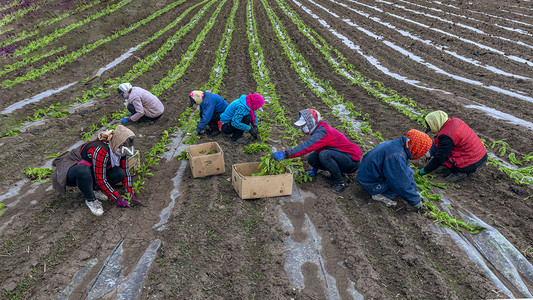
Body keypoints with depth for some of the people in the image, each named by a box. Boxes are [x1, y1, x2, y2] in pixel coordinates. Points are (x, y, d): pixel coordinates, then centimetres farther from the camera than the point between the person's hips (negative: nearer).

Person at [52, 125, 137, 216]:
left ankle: (95, 188, 3)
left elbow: (126, 171, -2)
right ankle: (90, 199, -17)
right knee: (83, 171, -42)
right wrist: (117, 198, -25)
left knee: (119, 174, -18)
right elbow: (100, 180, -31)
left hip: (91, 171, 6)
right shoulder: (101, 150, -36)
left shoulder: (122, 150, -14)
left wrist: (130, 193, -8)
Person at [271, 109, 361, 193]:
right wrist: (315, 169, 15)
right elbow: (318, 149, 16)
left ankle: (340, 182, -15)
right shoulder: (319, 130, 6)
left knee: (324, 154, -33)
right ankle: (337, 173, 8)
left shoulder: (322, 132, -25)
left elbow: (307, 146, -38)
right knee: (311, 159, -6)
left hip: (352, 160, -9)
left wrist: (285, 154, -41)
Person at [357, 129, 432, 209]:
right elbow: (402, 184, -23)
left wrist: (415, 191, 15)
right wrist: (416, 200, -9)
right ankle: (380, 195, -9)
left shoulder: (399, 144, 0)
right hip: (370, 183, -10)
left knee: (406, 171, 10)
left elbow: (406, 169, 12)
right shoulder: (396, 156, -30)